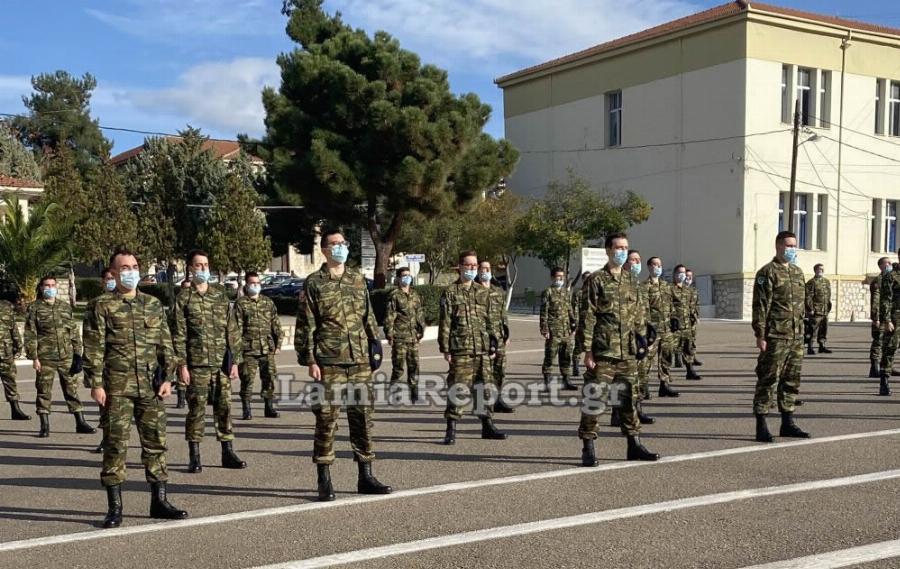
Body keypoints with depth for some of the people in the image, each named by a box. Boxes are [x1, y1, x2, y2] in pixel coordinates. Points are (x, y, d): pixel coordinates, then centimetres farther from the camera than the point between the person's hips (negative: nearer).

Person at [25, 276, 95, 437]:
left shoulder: (66, 307, 12)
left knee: (72, 389, 5)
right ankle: (44, 426, 11)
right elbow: (30, 335, -1)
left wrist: (77, 354, 6)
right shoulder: (34, 308, 2)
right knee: (44, 392, 2)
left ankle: (80, 422, 10)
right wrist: (34, 357, -9)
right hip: (45, 357, -3)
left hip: (66, 356, 3)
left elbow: (74, 331, 14)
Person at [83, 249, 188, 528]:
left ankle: (159, 501, 17)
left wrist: (167, 377, 4)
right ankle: (114, 507, 9)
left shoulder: (154, 304, 13)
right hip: (116, 387, -3)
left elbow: (165, 344, 13)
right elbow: (93, 347, -3)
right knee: (116, 445, 0)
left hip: (150, 387, 4)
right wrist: (96, 384, -9)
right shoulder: (101, 306, 2)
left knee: (156, 442, 6)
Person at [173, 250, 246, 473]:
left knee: (225, 408, 6)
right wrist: (182, 365, -9)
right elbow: (179, 334, -2)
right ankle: (194, 457, 9)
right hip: (197, 364, -3)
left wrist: (235, 361, 5)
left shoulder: (220, 295, 11)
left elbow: (232, 330, 10)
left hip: (222, 363, 3)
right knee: (196, 409, 0)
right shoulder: (184, 298, 2)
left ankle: (228, 453, 14)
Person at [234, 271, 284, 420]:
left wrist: (278, 343, 8)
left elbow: (276, 324, 15)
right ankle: (246, 410, 8)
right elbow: (237, 327, -4)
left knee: (269, 378, 4)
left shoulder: (268, 302, 14)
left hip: (267, 348, 4)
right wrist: (238, 346, -11)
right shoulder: (240, 304, 1)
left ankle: (269, 408, 15)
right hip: (248, 348, -3)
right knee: (247, 380, -1)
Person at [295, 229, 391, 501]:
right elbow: (305, 326, -2)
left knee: (363, 416, 7)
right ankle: (324, 480, 9)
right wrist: (309, 360, -8)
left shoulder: (358, 279, 12)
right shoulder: (314, 284, 0)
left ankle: (365, 476, 17)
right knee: (327, 419, -1)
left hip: (360, 361, 4)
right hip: (328, 363, -4)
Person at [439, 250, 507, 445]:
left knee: (485, 387, 10)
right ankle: (451, 429, 2)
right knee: (457, 389, -6)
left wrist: (493, 335, 12)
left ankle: (487, 426, 22)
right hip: (461, 350, -5)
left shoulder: (483, 292, 15)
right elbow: (444, 323, -3)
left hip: (482, 350, 5)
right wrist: (445, 348, -8)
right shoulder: (450, 293, 0)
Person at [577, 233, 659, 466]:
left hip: (627, 352, 6)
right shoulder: (596, 280, -4)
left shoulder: (631, 279, 14)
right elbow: (587, 317, -7)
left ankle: (634, 445, 22)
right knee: (593, 399, -2)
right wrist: (587, 351, -11)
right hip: (603, 352, -6)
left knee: (629, 397, 12)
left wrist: (641, 332, 6)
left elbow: (638, 311, 21)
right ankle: (588, 448, 6)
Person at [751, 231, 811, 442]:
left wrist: (802, 332, 18)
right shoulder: (768, 272, -7)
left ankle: (788, 423, 22)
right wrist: (760, 335, -16)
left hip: (796, 338, 8)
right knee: (768, 381, -4)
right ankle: (761, 426, 0)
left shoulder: (798, 272, 16)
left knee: (792, 381, 12)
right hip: (775, 337, -7)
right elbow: (760, 306, -12)